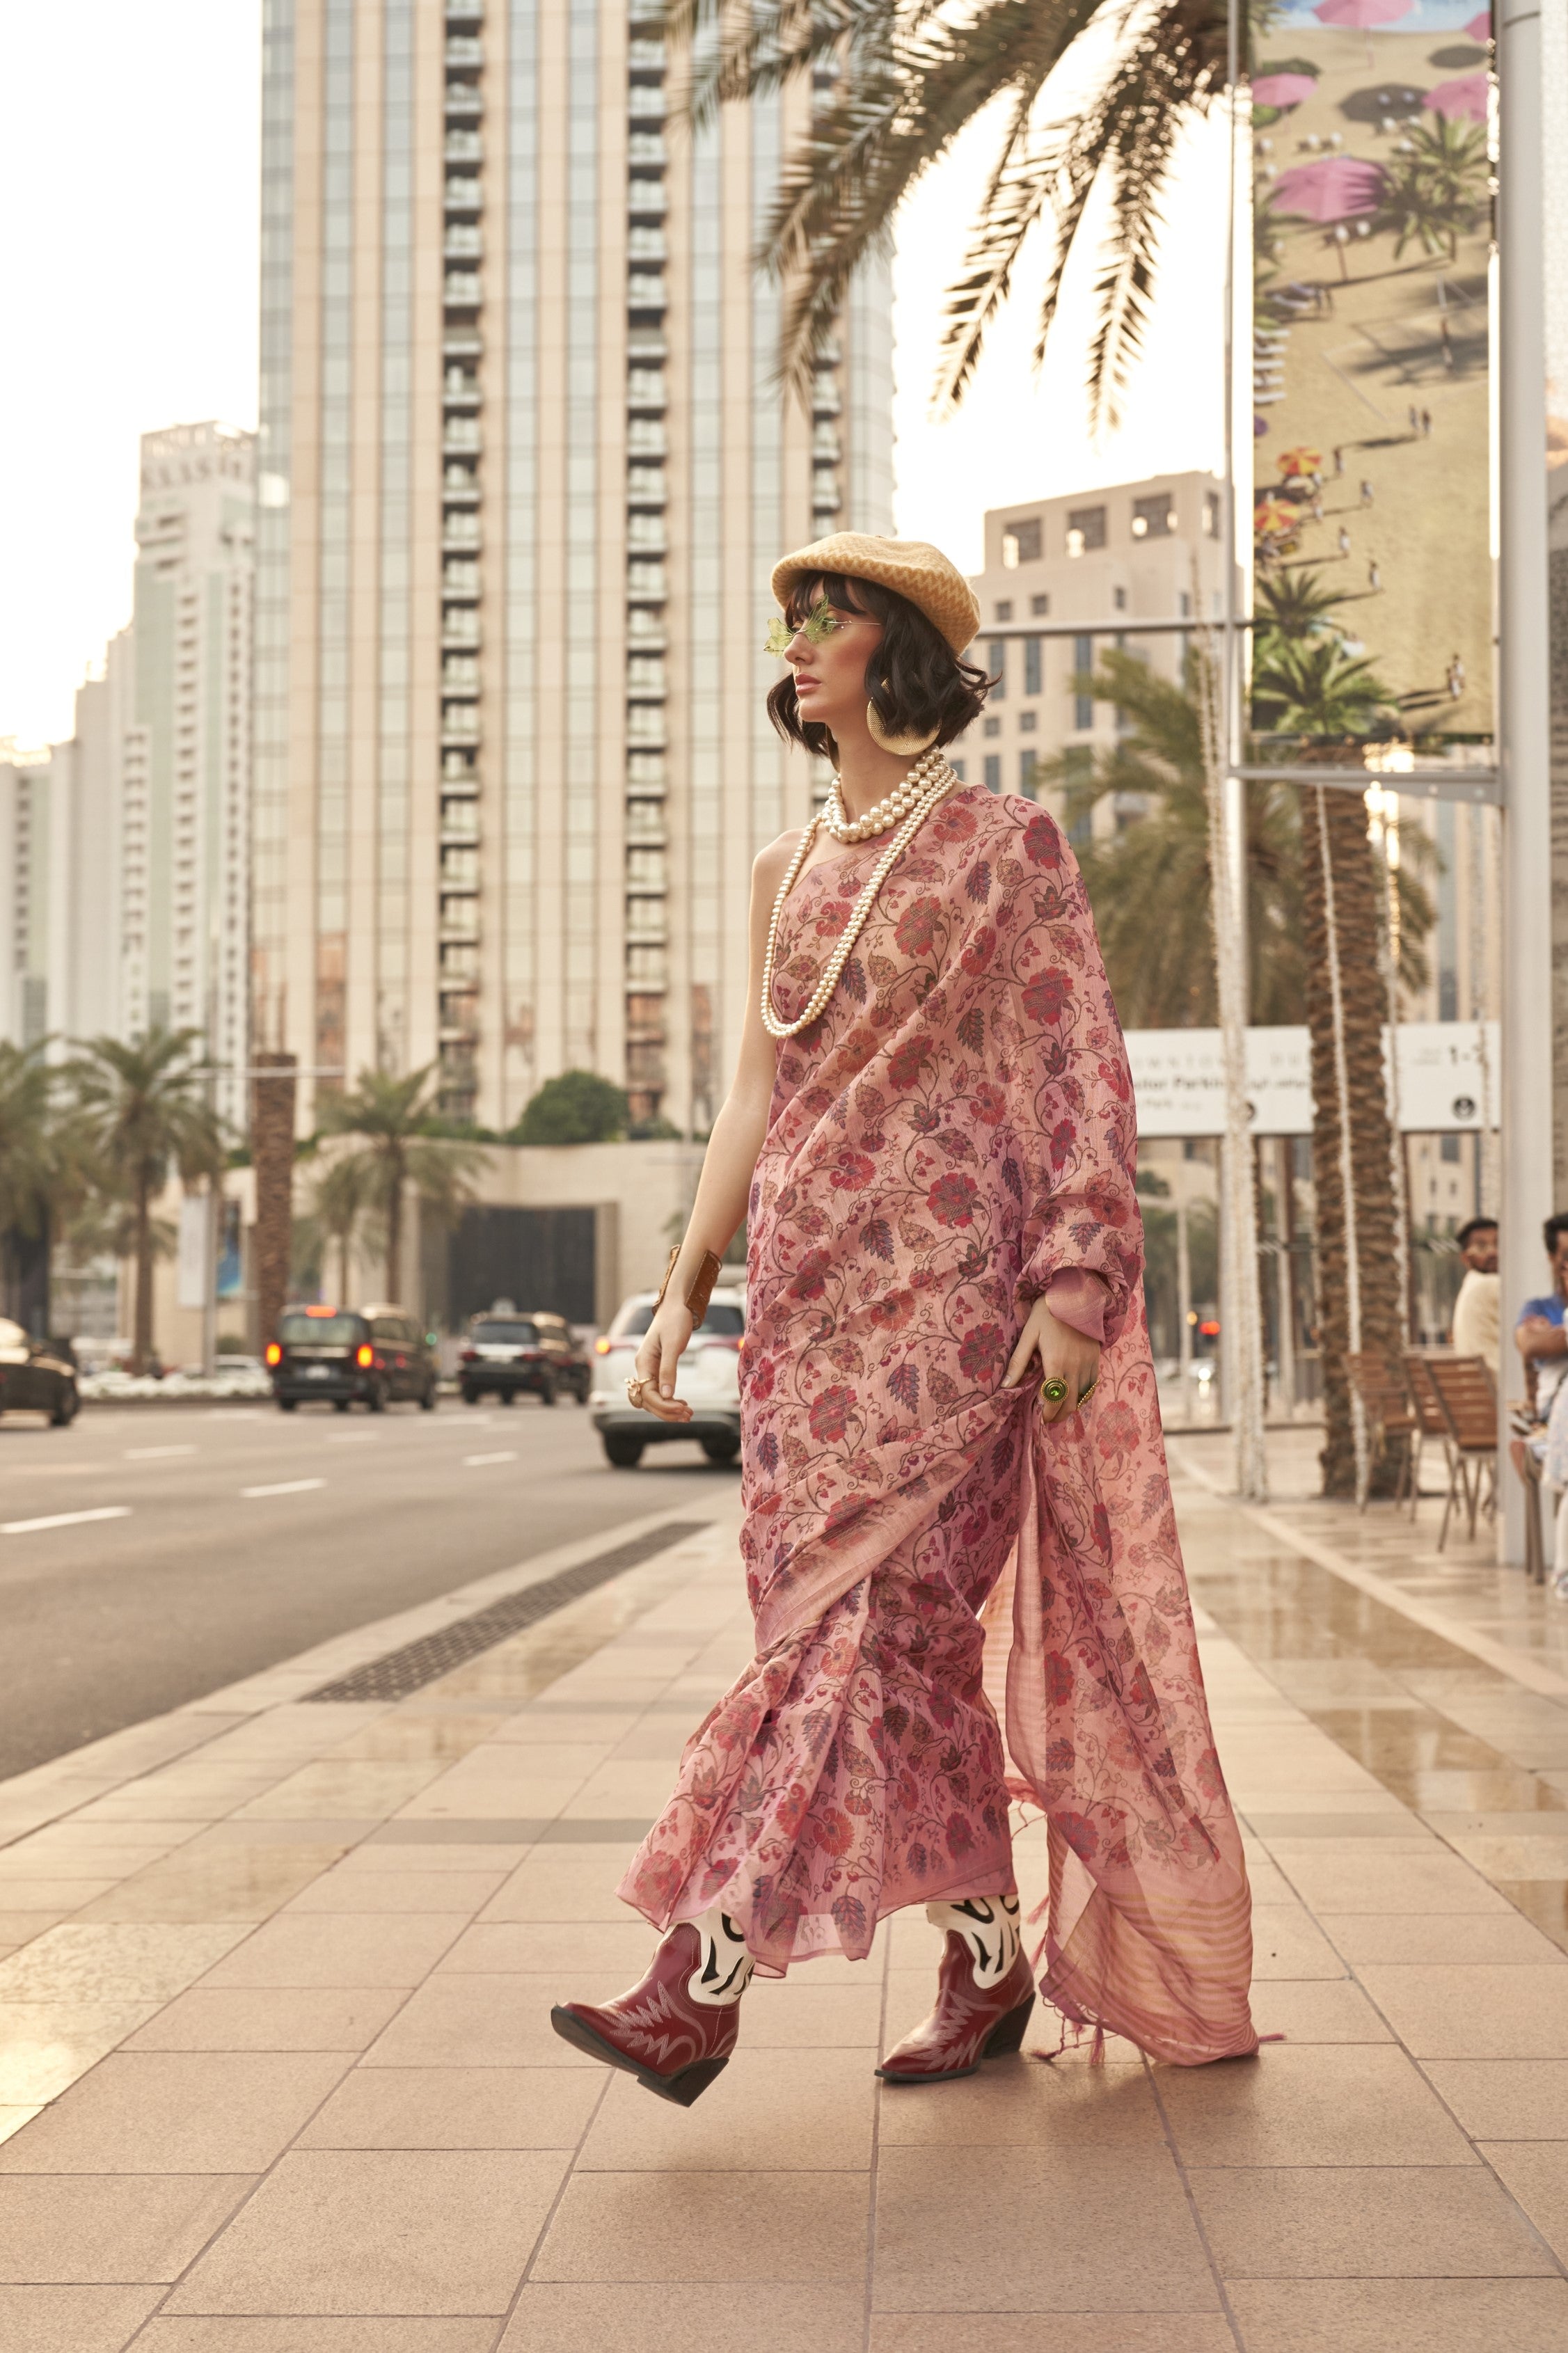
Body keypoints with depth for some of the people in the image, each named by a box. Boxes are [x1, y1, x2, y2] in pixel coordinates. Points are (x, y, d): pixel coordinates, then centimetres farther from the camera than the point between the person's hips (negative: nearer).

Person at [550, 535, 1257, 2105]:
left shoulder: (1007, 844, -1)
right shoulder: (785, 872, 16)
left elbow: (1085, 1071, -4)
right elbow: (755, 1092, 16)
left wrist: (1075, 1280, -13)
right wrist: (686, 1283, 9)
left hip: (947, 1274, -6)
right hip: (811, 1275, 6)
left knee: (857, 1600, -11)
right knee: (912, 1621, 6)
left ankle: (705, 1982, -13)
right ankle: (988, 1968, 17)